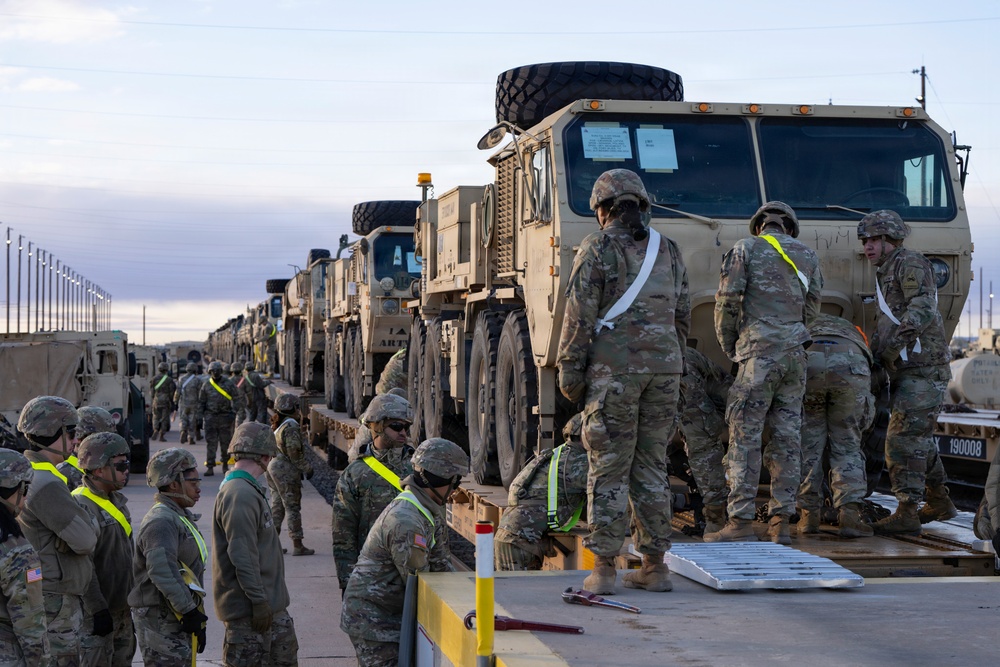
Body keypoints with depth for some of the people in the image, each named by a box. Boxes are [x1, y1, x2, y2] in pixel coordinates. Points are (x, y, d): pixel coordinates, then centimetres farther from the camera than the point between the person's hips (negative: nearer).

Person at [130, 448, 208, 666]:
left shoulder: (179, 517, 16)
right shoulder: (160, 522, -18)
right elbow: (163, 572, -30)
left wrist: (195, 613, 20)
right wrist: (190, 611, -26)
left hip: (178, 620, 11)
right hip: (161, 621, -10)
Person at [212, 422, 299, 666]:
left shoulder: (249, 490, 13)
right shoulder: (240, 495, -20)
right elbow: (242, 557, -24)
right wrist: (259, 601, -22)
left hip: (272, 605, 10)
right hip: (250, 609, -10)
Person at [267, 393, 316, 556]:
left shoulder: (275, 426, 10)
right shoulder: (291, 426, -16)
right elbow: (294, 452, -20)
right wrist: (307, 468, -8)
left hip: (273, 466, 8)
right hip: (286, 470, -8)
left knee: (277, 506, 14)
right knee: (292, 507, -2)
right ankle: (297, 545, 1)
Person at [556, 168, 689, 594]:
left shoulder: (597, 250, -4)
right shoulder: (668, 251, 12)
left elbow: (579, 317, -9)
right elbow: (681, 316, 13)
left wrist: (569, 374, -4)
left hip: (613, 368, -4)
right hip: (663, 367, 4)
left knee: (609, 470, -1)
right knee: (651, 467, 10)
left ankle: (603, 569, -3)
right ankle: (654, 566, 11)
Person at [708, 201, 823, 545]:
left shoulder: (745, 249, 2)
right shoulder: (807, 254, 16)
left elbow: (728, 300, -4)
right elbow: (812, 308, 17)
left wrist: (728, 345, 9)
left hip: (759, 352, -5)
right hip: (796, 354, 5)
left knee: (745, 436, -4)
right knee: (786, 437, 6)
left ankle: (741, 522, -8)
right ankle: (781, 522, 5)